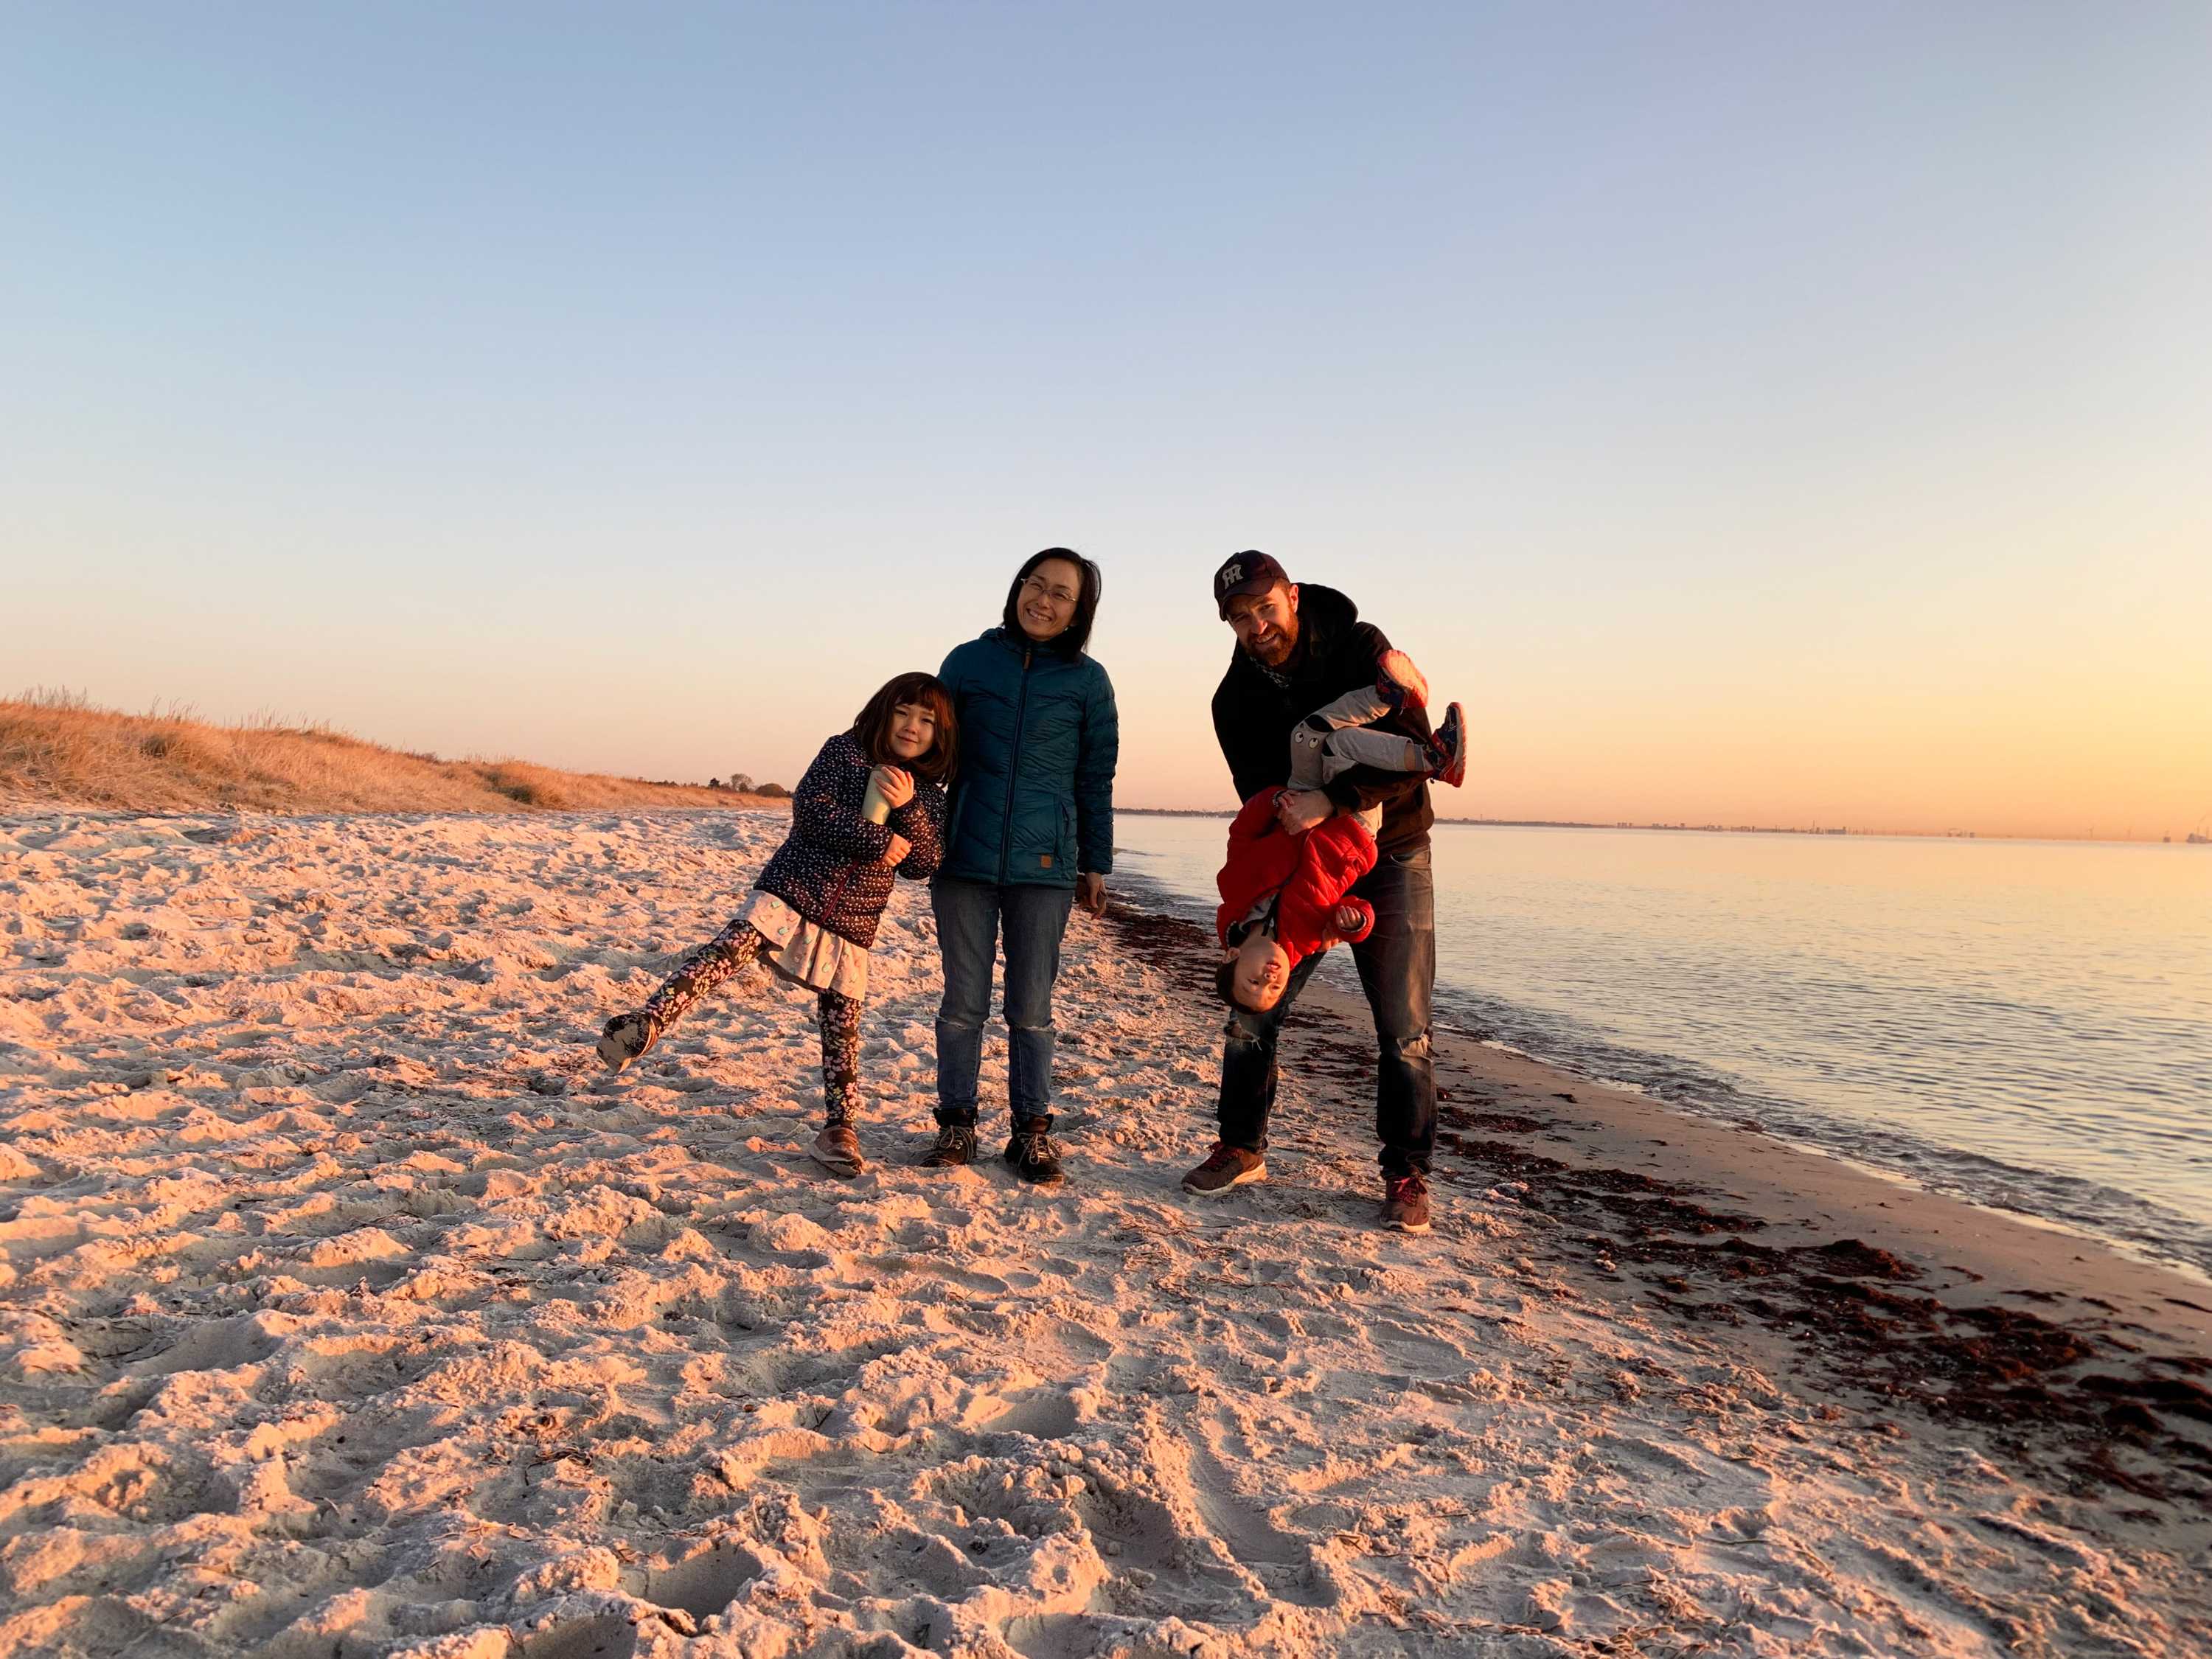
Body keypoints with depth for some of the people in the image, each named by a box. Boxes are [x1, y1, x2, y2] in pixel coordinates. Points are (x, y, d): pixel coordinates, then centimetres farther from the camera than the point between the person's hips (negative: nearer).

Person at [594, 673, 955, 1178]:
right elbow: (811, 809, -12)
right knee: (727, 952, -27)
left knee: (842, 1025, 5)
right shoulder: (845, 750, 1)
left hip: (851, 924, 3)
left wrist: (907, 806, -14)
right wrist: (879, 840, -14)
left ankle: (838, 1130, 13)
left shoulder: (930, 794, 12)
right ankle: (648, 1022, -36)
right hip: (791, 892, -3)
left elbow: (924, 862, 1)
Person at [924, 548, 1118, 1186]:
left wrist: (1096, 864, 8)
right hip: (963, 858, 1)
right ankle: (956, 1126, 18)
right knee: (963, 1002, 6)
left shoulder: (1088, 680, 3)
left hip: (1043, 867, -1)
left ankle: (1031, 1133, 17)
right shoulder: (968, 662, 5)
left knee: (1031, 1008, 5)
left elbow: (1096, 780, 8)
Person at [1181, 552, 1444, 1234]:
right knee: (1252, 1014, 2)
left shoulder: (1362, 648, -15)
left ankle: (1406, 1175, 10)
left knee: (1404, 1029, -3)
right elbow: (1259, 796, -4)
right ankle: (1241, 1149, 20)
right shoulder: (1235, 700, -4)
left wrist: (1333, 799, -37)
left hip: (1391, 858, -3)